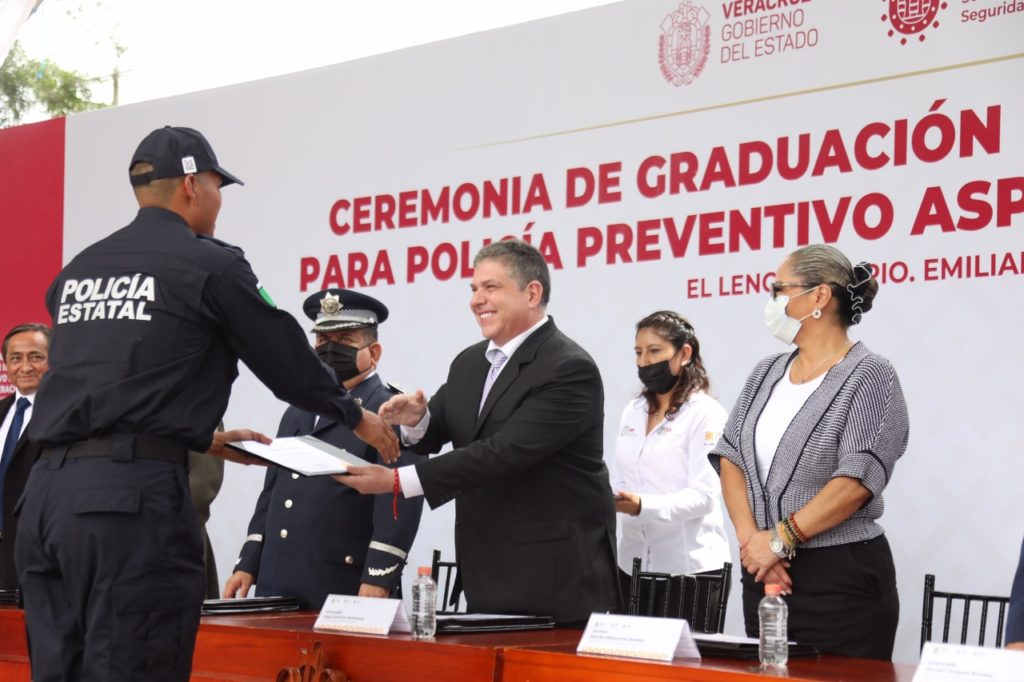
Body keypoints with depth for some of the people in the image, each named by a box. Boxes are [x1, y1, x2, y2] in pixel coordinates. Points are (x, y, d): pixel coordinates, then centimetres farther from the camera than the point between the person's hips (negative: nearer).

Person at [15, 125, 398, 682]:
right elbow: (285, 358, 7)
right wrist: (355, 417, 24)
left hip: (47, 489, 7)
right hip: (131, 494, -7)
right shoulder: (210, 264, 0)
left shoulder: (77, 271, 19)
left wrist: (203, 437, 34)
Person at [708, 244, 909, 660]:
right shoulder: (767, 373, 11)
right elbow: (730, 456, 6)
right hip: (764, 571, 6)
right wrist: (750, 538, -9)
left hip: (841, 579, -6)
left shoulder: (869, 376, -8)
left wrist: (779, 539, -16)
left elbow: (858, 479, -17)